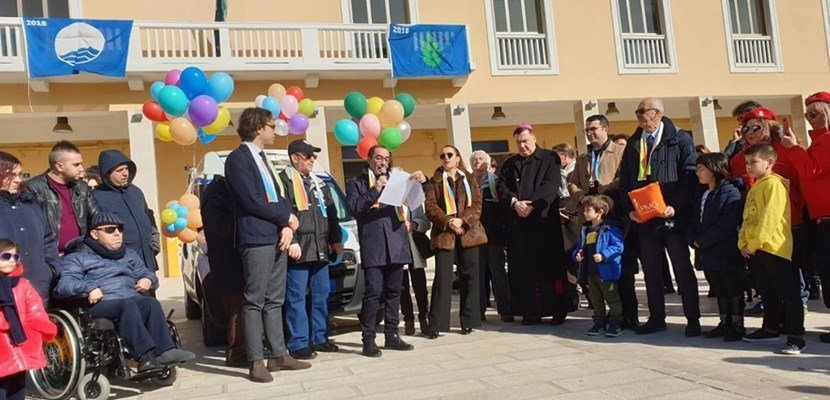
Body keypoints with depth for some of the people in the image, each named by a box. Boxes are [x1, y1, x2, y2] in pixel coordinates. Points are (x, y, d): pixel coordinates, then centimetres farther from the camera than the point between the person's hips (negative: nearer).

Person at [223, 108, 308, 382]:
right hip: (256, 239, -8)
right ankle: (256, 362, -1)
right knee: (255, 302, -5)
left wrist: (286, 226, -2)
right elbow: (251, 201, -16)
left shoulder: (262, 158, 20)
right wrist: (286, 219, -7)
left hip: (277, 238, 9)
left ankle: (279, 355, 16)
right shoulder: (238, 158, -7)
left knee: (274, 300, 10)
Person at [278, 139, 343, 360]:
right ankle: (298, 344, -1)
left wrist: (336, 240, 17)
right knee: (296, 298, -5)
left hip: (320, 248, 8)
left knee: (321, 295, 11)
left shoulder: (317, 182, 21)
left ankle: (319, 338, 21)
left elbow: (331, 213, 23)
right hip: (299, 249, -8)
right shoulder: (284, 180, -5)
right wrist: (291, 241, -20)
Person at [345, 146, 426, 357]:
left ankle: (392, 335, 17)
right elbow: (353, 208, -5)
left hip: (396, 243, 5)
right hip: (373, 245, -4)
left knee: (393, 292, 9)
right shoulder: (356, 183, 10)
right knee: (373, 292, -9)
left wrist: (421, 181, 1)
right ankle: (368, 340, -4)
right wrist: (374, 191, -13)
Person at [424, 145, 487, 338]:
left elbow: (477, 204, 3)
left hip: (468, 233, 2)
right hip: (444, 234, -2)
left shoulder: (469, 179, 12)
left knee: (469, 277, 4)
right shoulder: (435, 181, 8)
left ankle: (468, 321, 13)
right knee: (442, 278, -5)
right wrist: (447, 222, -16)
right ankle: (436, 324, -3)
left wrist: (462, 220, -13)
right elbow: (430, 206, -2)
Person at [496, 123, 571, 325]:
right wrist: (514, 203, -12)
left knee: (550, 265, -2)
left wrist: (531, 205, -17)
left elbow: (550, 186, -8)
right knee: (523, 268, 2)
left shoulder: (549, 159, 4)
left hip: (544, 220, -4)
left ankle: (557, 310, 4)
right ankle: (530, 311, 8)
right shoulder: (509, 164, 18)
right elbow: (502, 187, 7)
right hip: (518, 223, 4)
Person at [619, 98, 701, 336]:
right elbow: (625, 181, 13)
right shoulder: (633, 144, 13)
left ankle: (693, 319, 12)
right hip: (643, 217, 5)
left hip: (673, 216, -5)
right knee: (651, 270, 10)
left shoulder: (680, 139, -2)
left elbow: (690, 176, -9)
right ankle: (656, 318, 21)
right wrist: (630, 209, -1)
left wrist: (675, 207, -19)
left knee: (683, 268, 3)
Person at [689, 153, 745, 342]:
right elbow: (695, 221, 13)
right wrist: (693, 240, -5)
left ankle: (737, 325, 13)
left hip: (726, 253, -8)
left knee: (733, 290, 4)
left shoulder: (731, 193, -12)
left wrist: (702, 241, -18)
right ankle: (725, 322, 27)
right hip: (707, 253, 8)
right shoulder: (700, 194, 14)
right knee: (719, 290, 16)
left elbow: (726, 225, -21)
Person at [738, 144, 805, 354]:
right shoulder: (754, 188, 19)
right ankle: (771, 327, 28)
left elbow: (770, 217, -18)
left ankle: (796, 335, -3)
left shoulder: (774, 184, -9)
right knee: (767, 291, 18)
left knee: (787, 292, -5)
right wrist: (743, 242, 7)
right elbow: (747, 217, 18)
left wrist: (755, 243, -18)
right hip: (754, 249, 9)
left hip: (773, 247, -9)